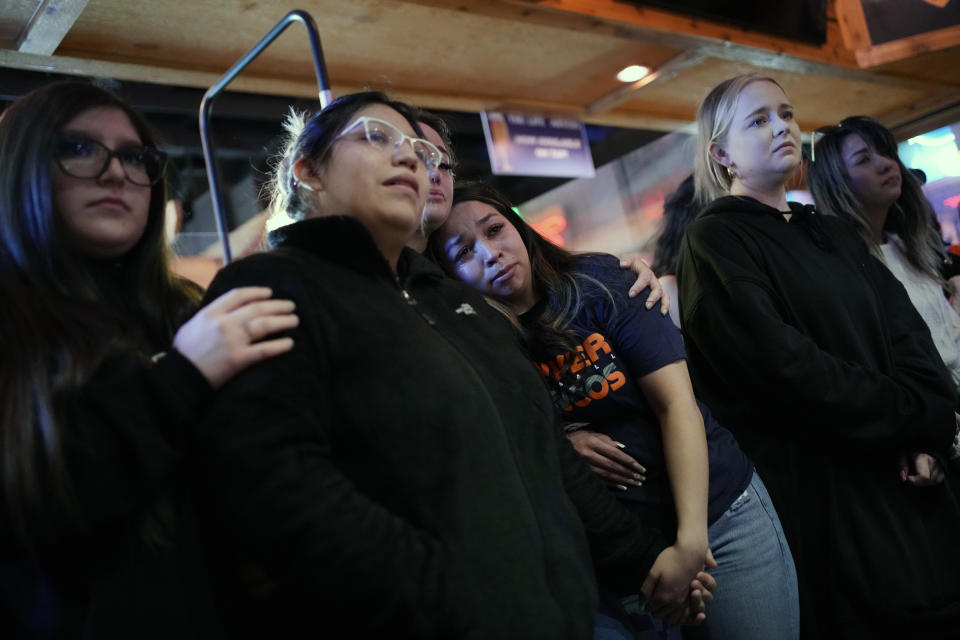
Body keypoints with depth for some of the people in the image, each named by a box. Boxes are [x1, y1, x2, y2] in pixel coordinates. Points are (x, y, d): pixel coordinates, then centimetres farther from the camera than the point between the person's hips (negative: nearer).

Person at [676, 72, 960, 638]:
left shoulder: (832, 233, 16)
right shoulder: (715, 241, -7)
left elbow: (908, 332, 4)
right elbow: (780, 362, -18)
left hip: (907, 481, 7)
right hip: (818, 490, -6)